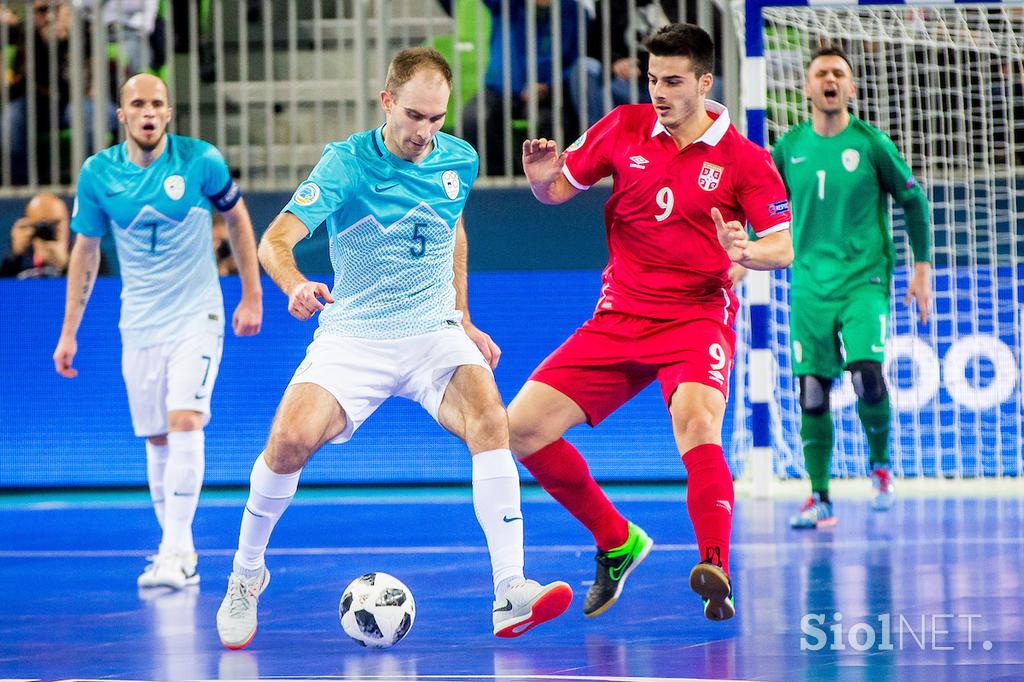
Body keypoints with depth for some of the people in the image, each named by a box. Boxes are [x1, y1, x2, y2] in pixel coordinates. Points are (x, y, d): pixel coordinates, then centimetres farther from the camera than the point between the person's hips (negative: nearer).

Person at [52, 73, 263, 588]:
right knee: (156, 440, 5)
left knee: (185, 421, -18)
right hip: (140, 326, 3)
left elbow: (237, 219, 6)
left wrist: (252, 296, 6)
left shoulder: (201, 161, -10)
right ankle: (181, 553, 19)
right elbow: (86, 251, 8)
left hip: (197, 316, -3)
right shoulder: (97, 173, -4)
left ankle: (174, 554, -19)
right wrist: (69, 331, 7)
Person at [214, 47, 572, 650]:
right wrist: (295, 285, -42)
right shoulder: (347, 163, -11)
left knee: (489, 418, -27)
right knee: (292, 436, -26)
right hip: (352, 337, -2)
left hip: (434, 332, 2)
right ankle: (246, 574, 1)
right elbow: (276, 240, -20)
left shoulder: (460, 161, 3)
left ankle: (510, 595, -29)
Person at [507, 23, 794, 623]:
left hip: (698, 315, -4)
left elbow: (785, 247, -6)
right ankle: (617, 542, 15)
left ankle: (717, 570, -40)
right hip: (619, 319, 5)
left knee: (697, 420, -35)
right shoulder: (624, 128, 3)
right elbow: (559, 190, 12)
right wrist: (541, 178, -12)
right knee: (523, 430, -4)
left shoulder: (744, 160, -6)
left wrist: (745, 251, -28)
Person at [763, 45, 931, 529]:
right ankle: (819, 498, 9)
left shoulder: (870, 143, -3)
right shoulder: (789, 147, 4)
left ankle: (880, 466, 7)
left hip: (864, 281, -2)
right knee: (811, 393, -2)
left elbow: (914, 200, 7)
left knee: (867, 376, -19)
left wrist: (922, 267, 4)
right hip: (809, 286, 3)